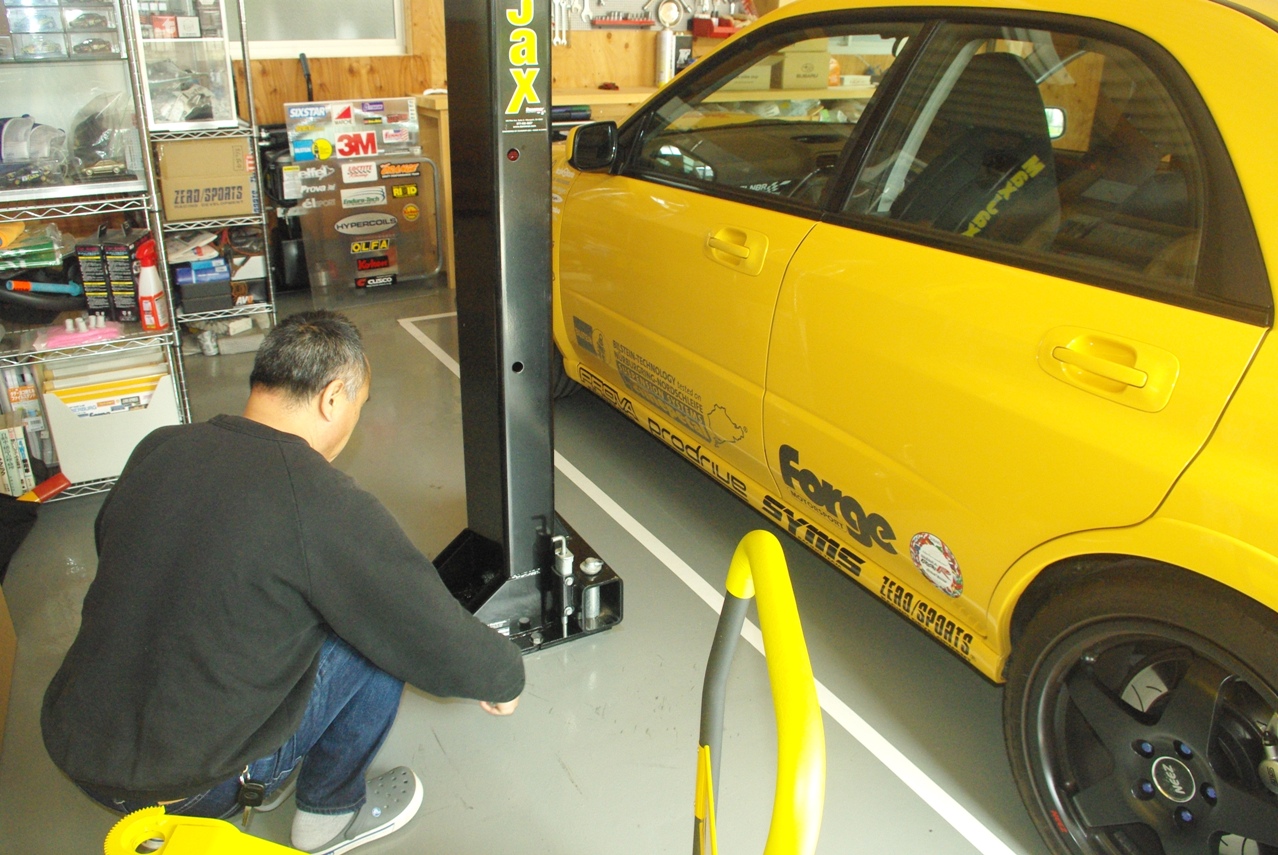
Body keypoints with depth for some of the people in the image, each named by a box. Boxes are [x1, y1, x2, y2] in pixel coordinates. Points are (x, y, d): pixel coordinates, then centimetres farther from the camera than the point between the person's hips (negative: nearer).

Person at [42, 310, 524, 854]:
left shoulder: (157, 449, -3)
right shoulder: (323, 504, -23)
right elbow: (434, 637, -17)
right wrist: (505, 678, 5)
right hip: (185, 781, -6)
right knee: (382, 636, 2)